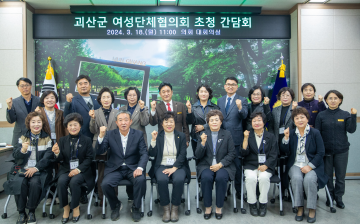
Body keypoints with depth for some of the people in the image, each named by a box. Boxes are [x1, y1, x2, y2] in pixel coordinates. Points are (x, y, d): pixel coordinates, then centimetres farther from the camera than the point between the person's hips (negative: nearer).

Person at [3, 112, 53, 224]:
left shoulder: (47, 139, 6)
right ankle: (21, 213, -9)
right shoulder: (22, 138, 13)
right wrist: (22, 150, -20)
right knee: (19, 183, -28)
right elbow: (15, 155, 4)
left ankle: (31, 212, -9)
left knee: (34, 183, -30)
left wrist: (36, 168, -19)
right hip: (22, 168, 2)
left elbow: (48, 157, -4)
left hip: (40, 170, -2)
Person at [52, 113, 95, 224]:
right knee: (61, 181, -27)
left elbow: (89, 158, -2)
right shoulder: (63, 140, 10)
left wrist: (79, 169, -15)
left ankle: (76, 207, -4)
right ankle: (66, 207, -4)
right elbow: (60, 159, 5)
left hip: (81, 170, -2)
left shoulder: (87, 140, 3)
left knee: (74, 182, -30)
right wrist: (57, 153, -19)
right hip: (66, 169, 2)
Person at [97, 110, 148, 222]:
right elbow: (99, 152, -3)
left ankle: (136, 207, -2)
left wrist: (140, 168, -22)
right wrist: (101, 136, -20)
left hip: (133, 168, -1)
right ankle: (116, 206, 7)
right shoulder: (110, 134, 3)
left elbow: (144, 153, -4)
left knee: (141, 180, -30)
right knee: (105, 184, -26)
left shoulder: (138, 134, 2)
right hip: (115, 169, 1)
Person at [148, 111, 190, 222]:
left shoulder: (181, 136, 9)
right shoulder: (158, 136, 10)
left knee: (179, 180, -32)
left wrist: (174, 168, -13)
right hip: (161, 166, 0)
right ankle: (166, 208, -12)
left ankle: (175, 208, -10)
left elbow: (182, 154, 0)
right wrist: (153, 140, -10)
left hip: (177, 166, 0)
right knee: (162, 180, -32)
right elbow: (152, 154, 3)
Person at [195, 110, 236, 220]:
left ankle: (219, 208, -9)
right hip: (206, 165, 1)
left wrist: (220, 164, -13)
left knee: (221, 177, -31)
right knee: (206, 177, -30)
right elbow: (198, 156, 1)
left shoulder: (227, 134, 6)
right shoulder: (204, 135, 7)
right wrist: (203, 143, -17)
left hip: (223, 165, 0)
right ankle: (208, 207, -9)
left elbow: (232, 154, 1)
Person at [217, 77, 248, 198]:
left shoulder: (242, 100, -3)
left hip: (236, 138, -4)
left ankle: (238, 190, 19)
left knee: (237, 165, 4)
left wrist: (240, 107, -38)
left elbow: (244, 116, -18)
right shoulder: (220, 100, 11)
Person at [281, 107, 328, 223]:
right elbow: (285, 151, 4)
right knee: (296, 178, -29)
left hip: (312, 165, -2)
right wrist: (286, 138, -10)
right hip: (295, 165, 2)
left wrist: (310, 166, -13)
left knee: (309, 179, -31)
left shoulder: (315, 133, 0)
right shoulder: (291, 133, 8)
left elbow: (321, 153, -3)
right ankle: (300, 208, -12)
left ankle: (312, 209, -9)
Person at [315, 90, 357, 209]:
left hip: (342, 150, 0)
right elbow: (317, 133, 0)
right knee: (328, 175, 10)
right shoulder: (321, 115, -1)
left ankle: (339, 198, 24)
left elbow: (351, 130, -9)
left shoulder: (345, 115, 0)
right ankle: (330, 196, 27)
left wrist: (353, 115, -20)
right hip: (326, 150, 0)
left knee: (341, 176, 8)